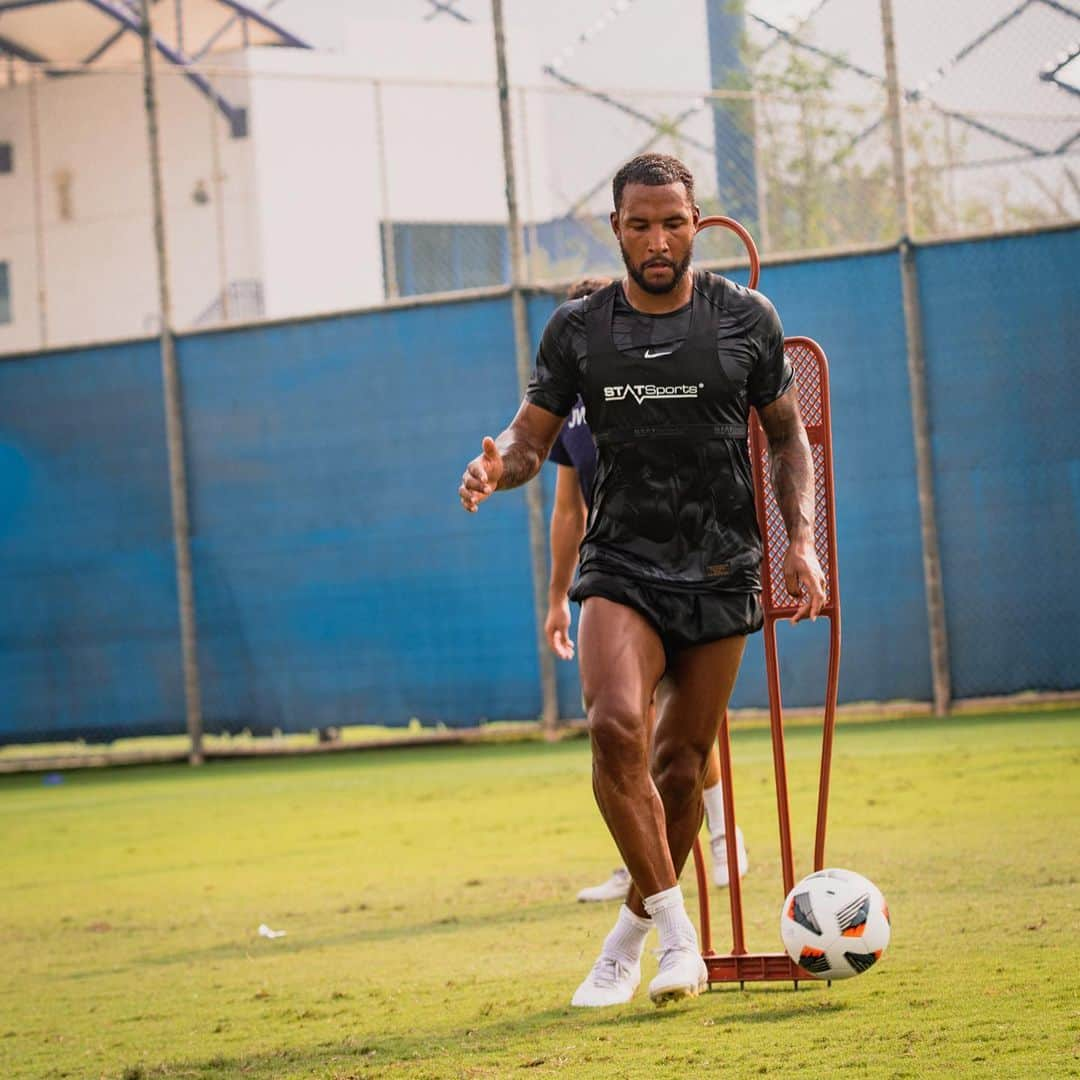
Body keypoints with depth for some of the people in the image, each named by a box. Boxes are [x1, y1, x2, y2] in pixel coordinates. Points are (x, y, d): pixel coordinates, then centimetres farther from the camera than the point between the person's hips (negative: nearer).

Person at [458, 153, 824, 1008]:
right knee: (615, 726, -25)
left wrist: (802, 539, -1)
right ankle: (677, 932, -17)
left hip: (721, 571, 1)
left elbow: (789, 437, 11)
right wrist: (499, 465, -15)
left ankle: (629, 939, 23)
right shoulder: (578, 329, 2)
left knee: (680, 763, 3)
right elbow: (533, 438, 8)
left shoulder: (747, 319, 2)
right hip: (621, 564, -1)